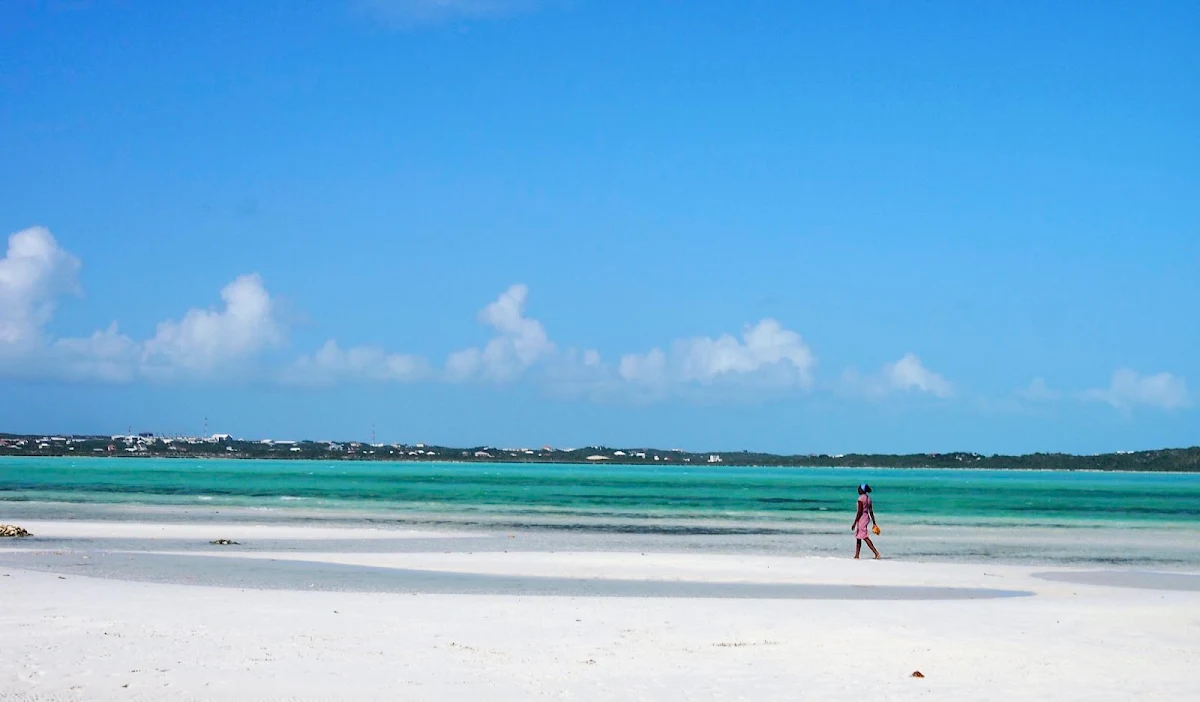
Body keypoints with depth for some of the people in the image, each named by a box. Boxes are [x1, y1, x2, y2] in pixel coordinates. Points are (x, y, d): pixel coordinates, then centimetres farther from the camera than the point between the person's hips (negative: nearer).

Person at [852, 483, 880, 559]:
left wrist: (855, 523, -15)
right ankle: (856, 555, 17)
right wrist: (874, 522, 14)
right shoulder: (868, 498, 10)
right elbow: (871, 511, 11)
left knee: (865, 537, -10)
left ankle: (876, 553, -18)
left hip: (861, 518, -9)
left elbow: (859, 512, -18)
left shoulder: (861, 498, -15)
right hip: (867, 517, 9)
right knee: (858, 538, 15)